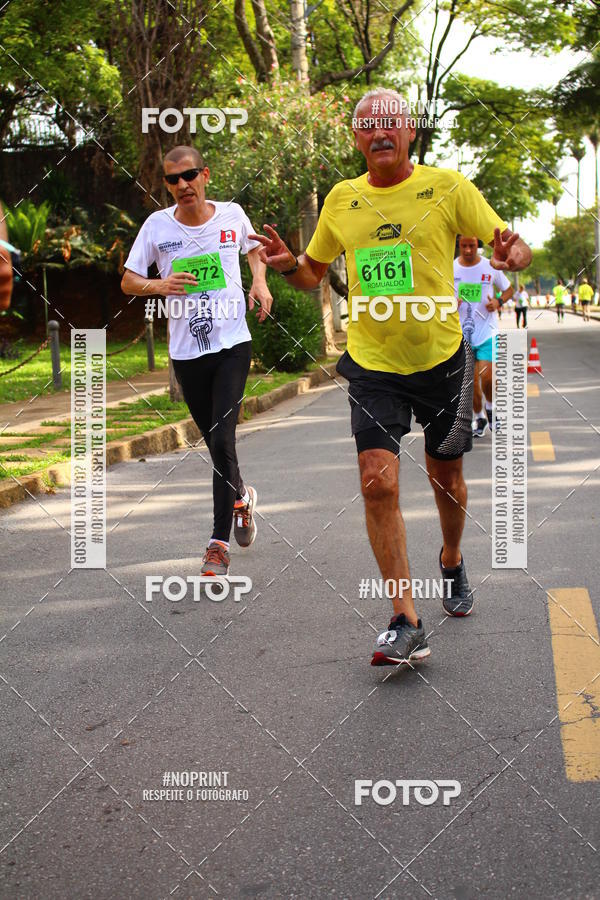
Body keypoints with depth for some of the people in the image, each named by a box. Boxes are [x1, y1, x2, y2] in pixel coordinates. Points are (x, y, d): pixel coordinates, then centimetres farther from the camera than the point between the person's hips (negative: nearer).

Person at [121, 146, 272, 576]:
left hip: (232, 344, -2)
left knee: (222, 440, -13)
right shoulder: (157, 226, -1)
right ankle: (240, 497, 40)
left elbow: (254, 248, 23)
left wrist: (260, 281, 4)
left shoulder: (232, 215, 1)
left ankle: (220, 541, -6)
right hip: (186, 351, 2)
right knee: (216, 444, 10)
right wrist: (158, 285, -16)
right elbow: (127, 281, 5)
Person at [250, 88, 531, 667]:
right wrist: (287, 264, -8)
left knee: (446, 477, 14)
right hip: (373, 364, 1)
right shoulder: (342, 199, 3)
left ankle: (451, 563, 46)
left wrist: (513, 256, -27)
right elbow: (313, 273, 15)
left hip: (442, 358, -1)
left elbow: (509, 245, -3)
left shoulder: (446, 187, -4)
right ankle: (406, 624, -10)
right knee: (378, 482, -14)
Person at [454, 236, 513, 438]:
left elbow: (509, 289, 11)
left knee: (487, 377, -13)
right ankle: (479, 418, 24)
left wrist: (498, 301, -10)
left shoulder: (490, 267, -2)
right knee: (471, 379, 5)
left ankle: (490, 408, 16)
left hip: (487, 332, -2)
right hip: (462, 333, 2)